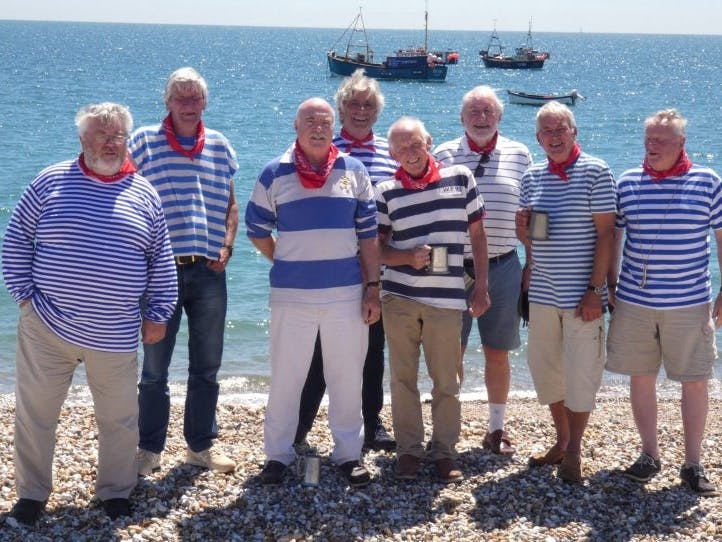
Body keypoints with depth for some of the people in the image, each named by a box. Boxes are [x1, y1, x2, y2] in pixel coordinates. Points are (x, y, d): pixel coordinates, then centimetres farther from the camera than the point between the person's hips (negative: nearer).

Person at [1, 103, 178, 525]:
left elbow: (162, 261, 10)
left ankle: (116, 491, 29)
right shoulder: (52, 181, 0)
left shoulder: (144, 194, 5)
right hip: (46, 330, -1)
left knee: (119, 419, 11)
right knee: (35, 414, 8)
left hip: (115, 337, 1)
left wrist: (157, 315, 6)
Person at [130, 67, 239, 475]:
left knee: (207, 366, 11)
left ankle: (201, 445, 25)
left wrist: (227, 245, 1)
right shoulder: (145, 142, -2)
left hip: (209, 272, 3)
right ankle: (150, 449, 19)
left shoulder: (220, 146, 9)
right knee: (154, 367, 5)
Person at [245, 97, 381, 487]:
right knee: (285, 377, 7)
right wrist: (283, 262, 5)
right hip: (291, 294, -1)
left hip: (346, 293, 1)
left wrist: (372, 287, 1)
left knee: (348, 376, 8)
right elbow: (257, 230, 10)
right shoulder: (275, 174, 1)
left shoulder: (354, 172, 4)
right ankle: (277, 455, 18)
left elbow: (368, 234, 5)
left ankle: (349, 454, 20)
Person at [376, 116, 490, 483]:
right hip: (399, 298, 1)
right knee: (403, 378, 7)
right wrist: (408, 257, -15)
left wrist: (481, 287, 4)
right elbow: (377, 248, 5)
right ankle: (408, 449, 18)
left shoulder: (460, 177, 2)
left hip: (447, 299, -1)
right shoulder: (386, 192, 3)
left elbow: (477, 235, 8)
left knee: (446, 381, 5)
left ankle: (444, 450, 17)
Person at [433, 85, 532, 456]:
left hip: (502, 268, 1)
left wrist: (533, 262, 6)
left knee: (497, 353, 9)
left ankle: (497, 429, 23)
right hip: (453, 267, -1)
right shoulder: (444, 155, 2)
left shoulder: (519, 155, 5)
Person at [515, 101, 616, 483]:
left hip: (581, 295, -5)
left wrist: (595, 289, -15)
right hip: (543, 293, 5)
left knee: (581, 374, 0)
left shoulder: (595, 172, -7)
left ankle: (574, 453, 13)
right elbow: (522, 224, 16)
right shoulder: (532, 176, 8)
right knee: (545, 370, 12)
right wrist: (527, 233, -9)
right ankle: (562, 441, 28)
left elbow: (605, 232, -10)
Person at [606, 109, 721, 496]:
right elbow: (612, 235, 10)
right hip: (634, 302, 2)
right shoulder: (627, 183, 2)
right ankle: (649, 455, 25)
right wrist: (609, 285, 6)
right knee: (640, 377, 9)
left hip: (689, 304, -2)